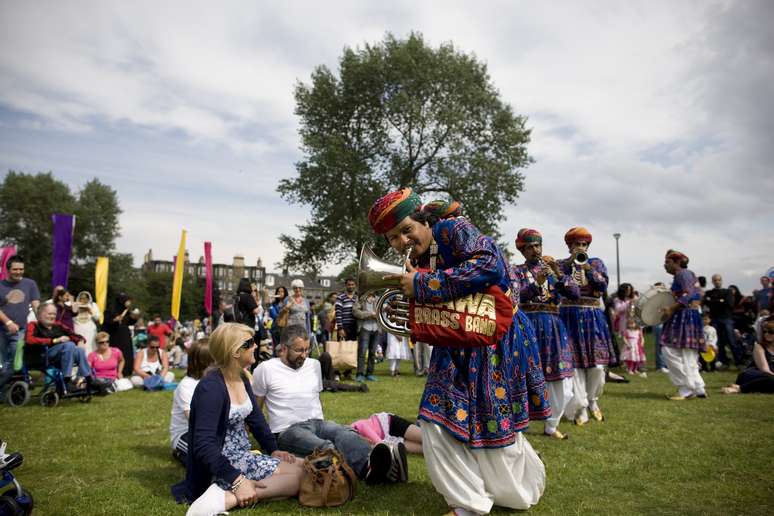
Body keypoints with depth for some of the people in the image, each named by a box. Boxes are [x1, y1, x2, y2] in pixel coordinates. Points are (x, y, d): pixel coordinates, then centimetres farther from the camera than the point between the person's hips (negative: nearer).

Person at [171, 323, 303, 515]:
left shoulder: (241, 378, 6)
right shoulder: (211, 387, -21)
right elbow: (204, 445, -28)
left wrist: (273, 450, 4)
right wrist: (238, 481, -33)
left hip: (242, 455, 9)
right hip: (221, 465, -9)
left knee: (304, 468, -3)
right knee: (300, 475, -20)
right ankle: (223, 498, -25)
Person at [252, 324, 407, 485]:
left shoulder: (314, 365, 17)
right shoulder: (265, 369, 1)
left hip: (317, 423, 5)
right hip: (288, 430, -5)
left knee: (344, 433, -33)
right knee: (324, 447, -40)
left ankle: (369, 465, -64)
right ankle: (370, 468, -68)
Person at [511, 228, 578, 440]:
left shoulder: (553, 268, 13)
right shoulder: (516, 271, 4)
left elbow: (575, 293, 1)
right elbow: (515, 297, -13)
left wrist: (559, 274, -13)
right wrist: (536, 283, -26)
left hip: (553, 328, 4)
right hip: (527, 327, -3)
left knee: (562, 382, 5)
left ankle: (551, 426, 24)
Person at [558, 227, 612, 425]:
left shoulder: (596, 263, 11)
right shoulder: (562, 264, 8)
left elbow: (603, 286, -4)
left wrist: (586, 266, -14)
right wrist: (570, 261, -13)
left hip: (593, 317, 1)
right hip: (570, 317, -1)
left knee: (597, 364, -3)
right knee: (574, 363, -6)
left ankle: (592, 400, 23)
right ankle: (580, 407, 6)